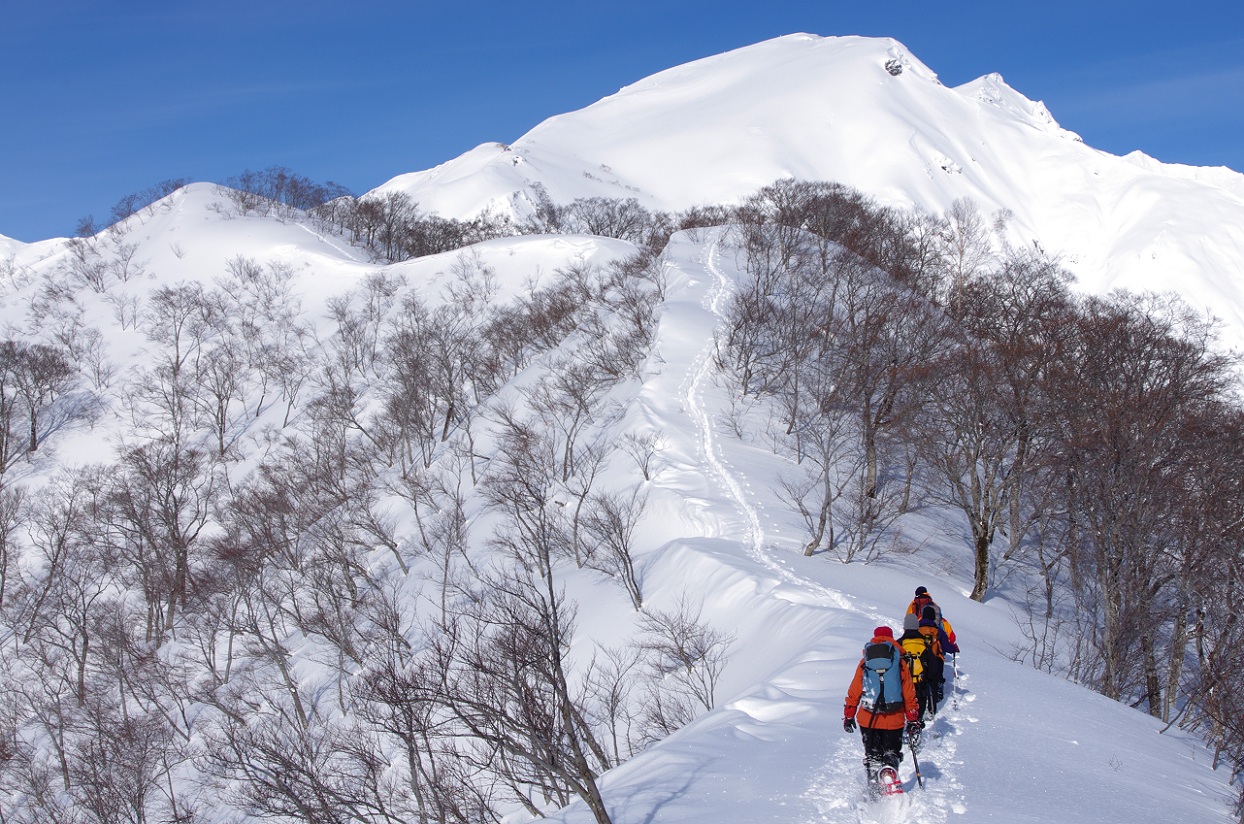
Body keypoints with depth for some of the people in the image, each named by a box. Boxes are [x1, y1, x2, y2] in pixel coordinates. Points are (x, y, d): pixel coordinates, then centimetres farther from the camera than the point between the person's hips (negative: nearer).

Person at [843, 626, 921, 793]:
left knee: (872, 756, 13)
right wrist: (913, 720, 12)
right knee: (891, 755, 9)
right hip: (894, 721, -1)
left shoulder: (864, 663, 6)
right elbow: (909, 695, 6)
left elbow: (854, 693, 7)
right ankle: (890, 780, -17)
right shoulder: (900, 664, 5)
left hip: (867, 720, 1)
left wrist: (848, 716, 14)